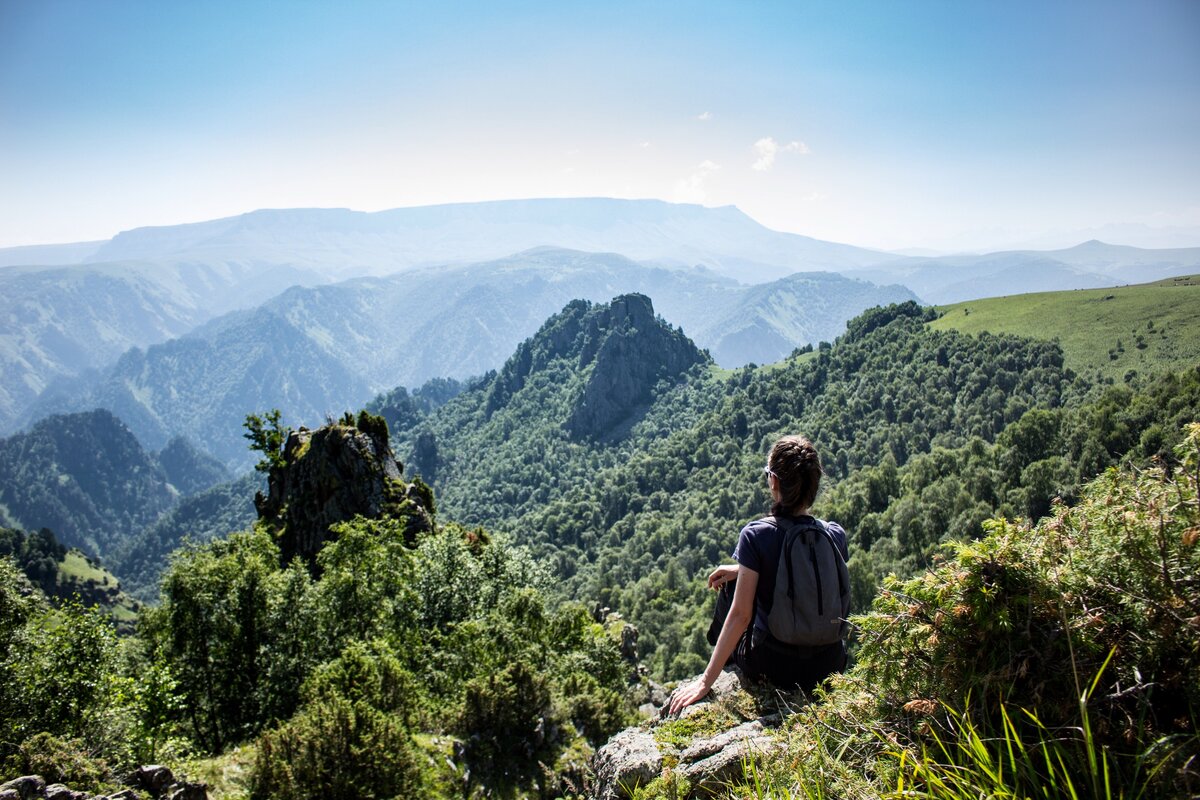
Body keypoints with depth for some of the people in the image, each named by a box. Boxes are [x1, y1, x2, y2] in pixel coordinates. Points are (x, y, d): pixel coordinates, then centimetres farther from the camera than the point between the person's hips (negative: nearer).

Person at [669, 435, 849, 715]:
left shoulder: (755, 535, -19)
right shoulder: (835, 534, -7)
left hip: (773, 667, -3)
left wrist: (706, 681, -11)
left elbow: (741, 614, -18)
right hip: (829, 667, 4)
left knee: (729, 587, 23)